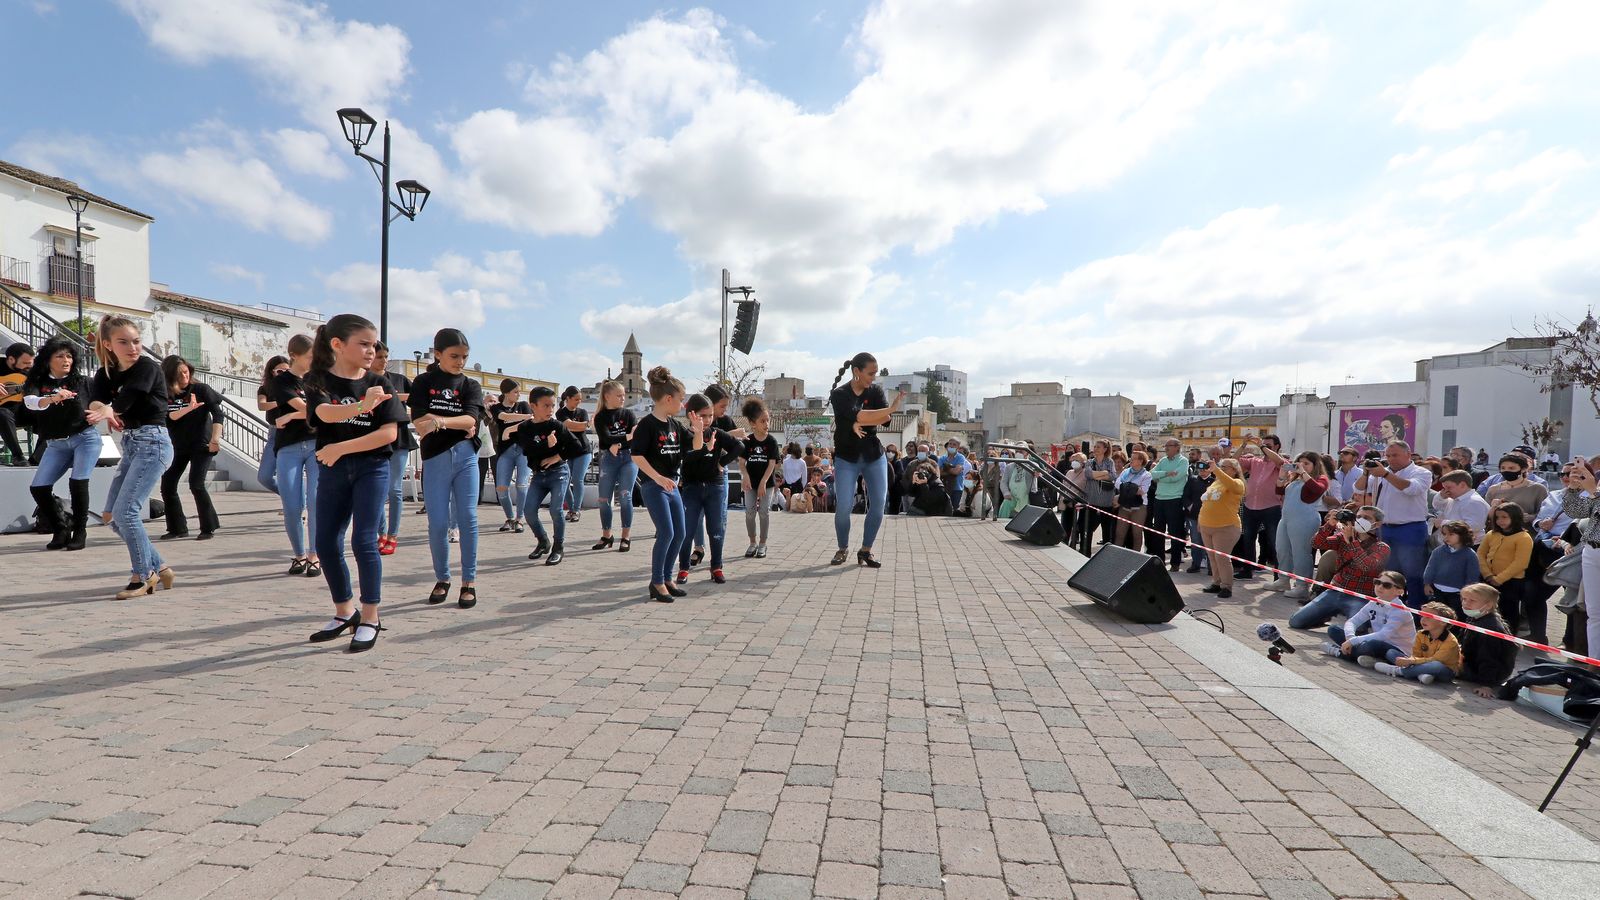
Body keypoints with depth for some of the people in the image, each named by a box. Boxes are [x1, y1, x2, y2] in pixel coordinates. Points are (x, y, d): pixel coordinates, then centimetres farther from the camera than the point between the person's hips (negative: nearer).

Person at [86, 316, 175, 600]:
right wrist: (106, 412, -33)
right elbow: (94, 400, -11)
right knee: (111, 515, 9)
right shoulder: (106, 373, 8)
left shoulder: (147, 366, -9)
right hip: (130, 445, 8)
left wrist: (107, 410, -45)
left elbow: (126, 398, -27)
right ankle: (159, 567, 18)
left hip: (152, 443, -8)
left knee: (125, 511, -13)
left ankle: (144, 575, 2)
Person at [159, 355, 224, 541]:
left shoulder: (201, 389, -7)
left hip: (202, 444, -4)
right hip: (178, 446, 4)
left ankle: (209, 528, -5)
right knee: (167, 486, 2)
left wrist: (215, 439, -23)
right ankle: (177, 528, 16)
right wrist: (189, 408, -27)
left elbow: (217, 413, -14)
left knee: (196, 485, -16)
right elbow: (169, 417, -11)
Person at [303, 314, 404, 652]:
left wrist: (342, 448, -15)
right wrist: (361, 406, -40)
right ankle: (345, 612, 25)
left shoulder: (378, 384, -1)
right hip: (332, 471, 2)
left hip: (372, 468, -2)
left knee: (363, 541, -8)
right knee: (326, 545, 7)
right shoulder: (317, 380, -1)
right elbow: (325, 413, -22)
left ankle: (370, 617, 3)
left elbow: (389, 433, -9)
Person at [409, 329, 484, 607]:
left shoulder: (471, 385, 8)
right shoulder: (423, 382, 6)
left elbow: (471, 420, -9)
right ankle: (442, 579, 19)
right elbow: (420, 425, -4)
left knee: (467, 519, -4)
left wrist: (440, 421, -25)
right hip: (434, 459, 0)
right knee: (438, 523, 1)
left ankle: (469, 581, 5)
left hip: (466, 457, 0)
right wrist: (459, 425, -10)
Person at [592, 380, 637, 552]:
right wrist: (627, 437, -23)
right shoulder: (601, 417, 1)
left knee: (625, 497, -7)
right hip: (608, 459, 0)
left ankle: (626, 537, 0)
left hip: (628, 457, 0)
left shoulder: (628, 414, 5)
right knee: (604, 499, 3)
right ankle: (606, 536, 19)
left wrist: (618, 444, -18)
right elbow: (606, 439, -13)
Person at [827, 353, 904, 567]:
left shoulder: (875, 391, 2)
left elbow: (886, 419, -13)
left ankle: (865, 551, 9)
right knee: (843, 507, -7)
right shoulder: (839, 394, -9)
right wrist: (890, 409, -30)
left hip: (874, 456, 3)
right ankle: (843, 549, 15)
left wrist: (860, 423, -26)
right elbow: (857, 416, -26)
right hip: (847, 457, -3)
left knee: (878, 504, -4)